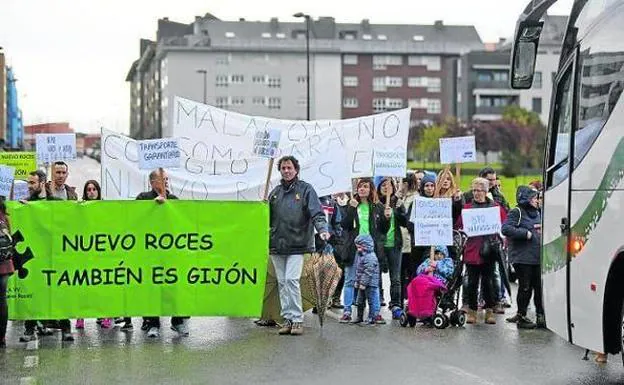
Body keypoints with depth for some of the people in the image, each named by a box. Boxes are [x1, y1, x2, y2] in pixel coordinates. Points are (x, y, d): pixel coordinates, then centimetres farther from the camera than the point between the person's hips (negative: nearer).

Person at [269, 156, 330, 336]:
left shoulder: (305, 189, 1)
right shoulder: (275, 192, 16)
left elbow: (317, 213, -9)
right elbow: (268, 217, 21)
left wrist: (322, 229, -23)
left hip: (297, 244, -5)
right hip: (277, 245, 5)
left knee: (291, 279, -14)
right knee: (282, 282, 7)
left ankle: (297, 319, -8)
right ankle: (288, 319, 13)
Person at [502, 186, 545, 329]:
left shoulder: (537, 213, 19)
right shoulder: (516, 212, -5)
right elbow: (506, 229, -18)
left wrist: (542, 230, 9)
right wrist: (526, 233, -16)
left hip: (537, 257, 7)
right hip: (522, 257, -7)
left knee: (540, 287, 4)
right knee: (525, 288, -3)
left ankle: (541, 316, 11)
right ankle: (521, 317, 7)